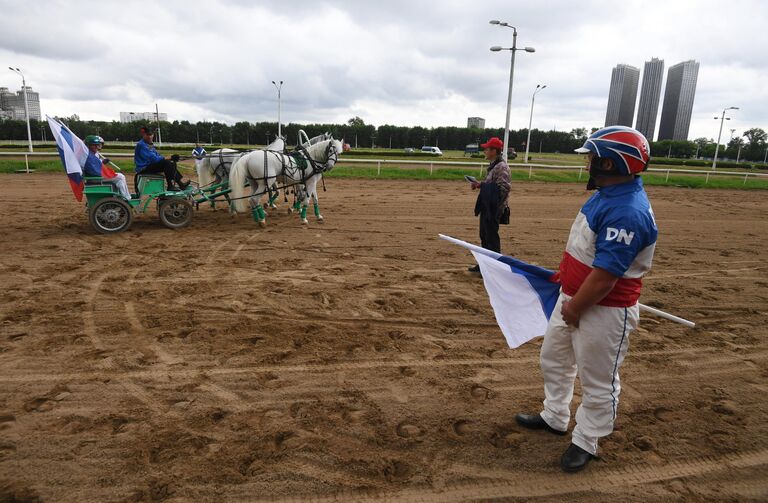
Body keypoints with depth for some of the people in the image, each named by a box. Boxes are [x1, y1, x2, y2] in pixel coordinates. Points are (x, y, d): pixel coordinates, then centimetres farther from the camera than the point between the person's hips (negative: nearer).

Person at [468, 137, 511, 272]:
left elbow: (505, 187, -23)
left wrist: (481, 185, -21)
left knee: (492, 237, -3)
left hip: (494, 208, -10)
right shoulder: (493, 165, 14)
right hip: (487, 206, 10)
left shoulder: (501, 167, -17)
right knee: (484, 236, 17)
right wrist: (480, 184, 6)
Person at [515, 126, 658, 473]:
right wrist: (568, 274, 18)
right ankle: (555, 417, 45)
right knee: (553, 359, 24)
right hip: (574, 297, 10)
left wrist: (573, 309, -17)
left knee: (598, 381, 11)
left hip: (603, 311, -10)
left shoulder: (627, 212, -29)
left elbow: (605, 276, -28)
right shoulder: (609, 193, 3)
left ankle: (586, 442, 31)